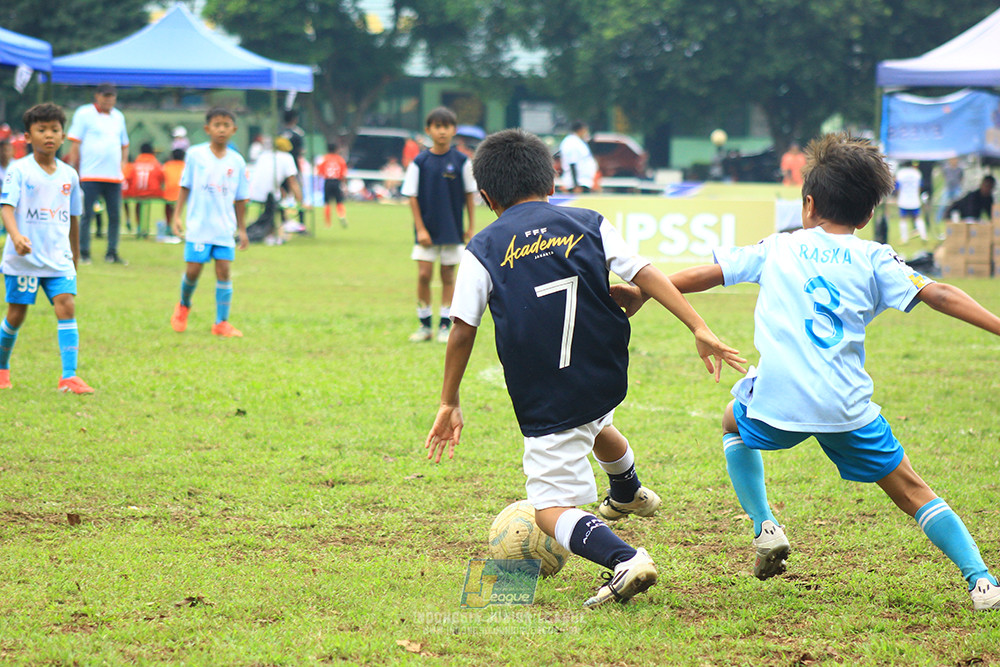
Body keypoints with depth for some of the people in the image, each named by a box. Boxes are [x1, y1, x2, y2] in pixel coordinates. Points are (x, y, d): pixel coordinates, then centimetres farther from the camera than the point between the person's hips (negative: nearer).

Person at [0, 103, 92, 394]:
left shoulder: (69, 175, 8)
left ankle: (69, 377, -15)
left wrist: (75, 260, 22)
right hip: (24, 259, -3)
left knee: (66, 306, -11)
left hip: (59, 258, 3)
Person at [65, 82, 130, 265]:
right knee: (87, 214, -4)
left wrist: (123, 164, 10)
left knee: (115, 215, 3)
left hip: (114, 175, 5)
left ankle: (112, 253, 12)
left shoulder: (118, 117, 16)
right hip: (90, 175, -5)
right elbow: (75, 145, -2)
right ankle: (83, 253, 3)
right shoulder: (84, 114, 1)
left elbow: (124, 145, 26)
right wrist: (74, 170, -7)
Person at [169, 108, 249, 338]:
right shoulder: (195, 155, -2)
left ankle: (221, 323, 3)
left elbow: (239, 198, 11)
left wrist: (242, 229, 12)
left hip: (224, 227, 2)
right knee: (193, 269, -1)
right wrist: (177, 216, -2)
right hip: (198, 225, -2)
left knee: (223, 270, -3)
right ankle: (184, 306, 29)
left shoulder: (236, 161, 4)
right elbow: (185, 187, 4)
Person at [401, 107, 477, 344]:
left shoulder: (462, 162, -2)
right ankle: (424, 325, 8)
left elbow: (470, 193, 4)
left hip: (453, 230, 0)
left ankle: (445, 326, 13)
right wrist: (420, 228, -7)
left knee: (448, 276, 6)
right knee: (424, 274, -4)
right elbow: (412, 196, -2)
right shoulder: (420, 162, -4)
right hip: (427, 230, 0)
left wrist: (471, 226, 2)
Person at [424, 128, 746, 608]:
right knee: (594, 424, 39)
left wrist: (449, 403, 5)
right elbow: (646, 274, -5)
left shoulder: (483, 250, -3)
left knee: (549, 508, 1)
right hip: (608, 382, 5)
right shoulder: (589, 225, 3)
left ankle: (623, 559, -25)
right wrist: (699, 329, -6)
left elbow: (463, 330, -4)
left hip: (544, 402, -5)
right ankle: (628, 494, 66)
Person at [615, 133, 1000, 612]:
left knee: (734, 426, 35)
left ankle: (765, 527, 21)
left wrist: (640, 295, 30)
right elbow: (938, 295, -1)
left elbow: (702, 275, 19)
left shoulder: (778, 249, 15)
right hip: (848, 407, -1)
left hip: (776, 402, 1)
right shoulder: (874, 260, 10)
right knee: (911, 491, 8)